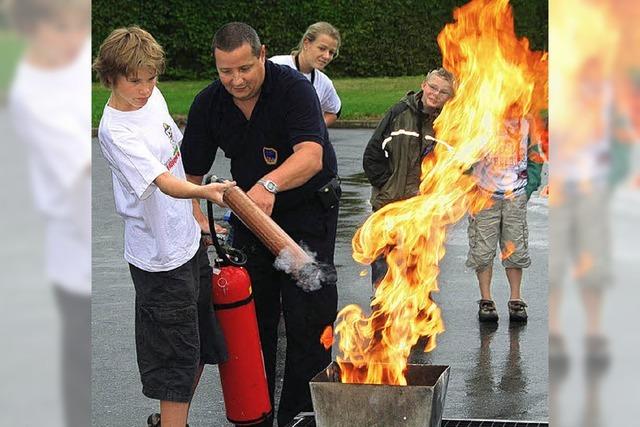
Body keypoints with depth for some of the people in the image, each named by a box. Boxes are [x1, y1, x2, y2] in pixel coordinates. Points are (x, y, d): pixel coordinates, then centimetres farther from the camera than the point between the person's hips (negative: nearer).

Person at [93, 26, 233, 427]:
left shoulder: (153, 98, 3)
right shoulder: (115, 130, -23)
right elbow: (164, 182, -34)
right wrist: (203, 191, -53)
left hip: (188, 241, 9)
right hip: (160, 259, -9)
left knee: (202, 343, 18)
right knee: (178, 357, -4)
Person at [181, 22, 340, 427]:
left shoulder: (294, 88, -24)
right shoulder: (208, 104, -9)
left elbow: (311, 157, -38)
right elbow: (190, 174, -3)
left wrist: (270, 184, -56)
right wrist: (197, 219, -20)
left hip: (308, 208, -4)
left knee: (308, 315, -7)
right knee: (251, 314, 8)